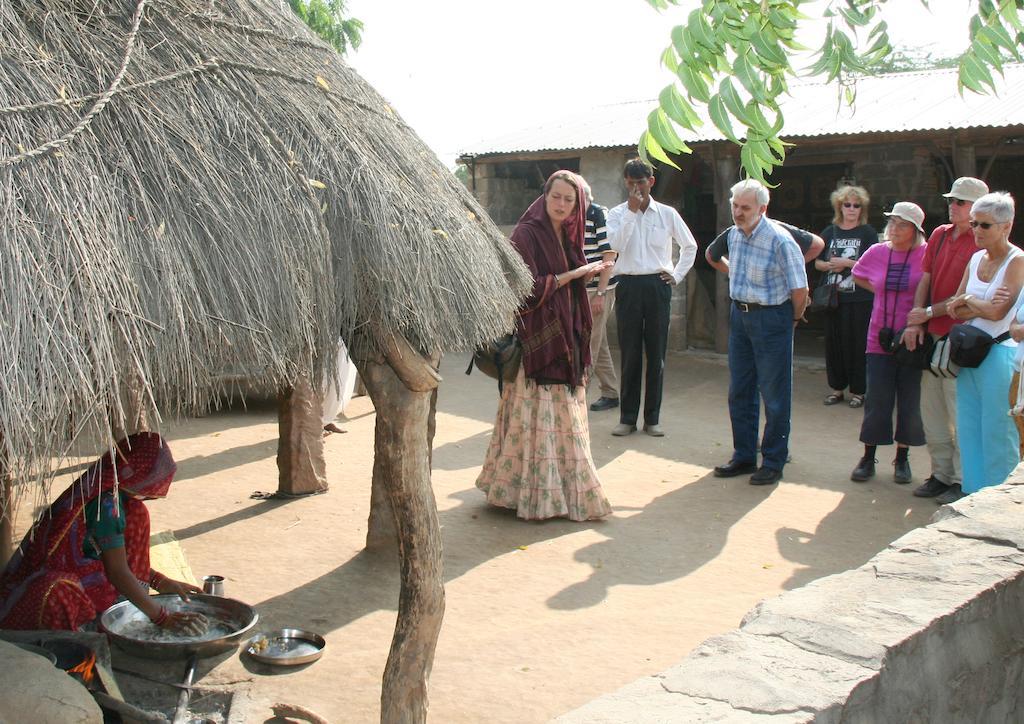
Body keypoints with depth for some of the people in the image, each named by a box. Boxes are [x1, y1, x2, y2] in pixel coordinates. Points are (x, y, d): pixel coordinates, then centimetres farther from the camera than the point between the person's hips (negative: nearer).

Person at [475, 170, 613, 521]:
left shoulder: (568, 236, 13)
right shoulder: (526, 233, -11)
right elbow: (530, 287, -18)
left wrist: (593, 271, 6)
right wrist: (575, 273, -16)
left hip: (566, 337, 8)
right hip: (538, 338, -8)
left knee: (564, 412, 11)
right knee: (537, 415, -3)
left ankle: (564, 488, 21)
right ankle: (535, 493, 6)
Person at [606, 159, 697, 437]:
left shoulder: (667, 214, 6)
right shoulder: (617, 213, 4)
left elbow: (690, 246, 17)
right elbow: (616, 244, -14)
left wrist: (677, 275, 9)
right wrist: (631, 211, -14)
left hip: (658, 285, 1)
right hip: (629, 286, 0)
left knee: (656, 354, 3)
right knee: (629, 353, 2)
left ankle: (652, 418, 12)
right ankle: (627, 417, 11)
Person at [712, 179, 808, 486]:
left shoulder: (779, 239, -18)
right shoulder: (734, 234, 6)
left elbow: (799, 288, -15)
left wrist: (794, 319, -1)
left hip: (771, 318, -7)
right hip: (739, 314, 7)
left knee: (774, 395, 1)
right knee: (739, 391, 12)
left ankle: (773, 463, 11)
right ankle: (744, 457, 24)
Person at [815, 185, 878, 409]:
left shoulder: (868, 233, 1)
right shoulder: (830, 232, 12)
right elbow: (817, 262, 14)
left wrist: (847, 263, -14)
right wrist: (829, 265, -6)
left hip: (859, 299, -3)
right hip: (833, 296, 4)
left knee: (857, 344, -2)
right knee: (833, 342, 6)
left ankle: (858, 390, 8)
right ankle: (837, 387, 17)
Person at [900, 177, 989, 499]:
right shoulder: (940, 235, 11)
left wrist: (928, 313, -8)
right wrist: (915, 322, 3)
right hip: (932, 334, 7)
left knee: (960, 411, -3)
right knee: (931, 407, 11)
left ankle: (962, 481, 6)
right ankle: (941, 472, 22)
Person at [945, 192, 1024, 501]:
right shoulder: (976, 259, 10)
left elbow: (998, 312, -19)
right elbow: (955, 309, 6)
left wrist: (968, 300, -2)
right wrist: (982, 305, -12)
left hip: (999, 352, -7)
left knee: (997, 427, 0)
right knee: (968, 424, 12)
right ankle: (972, 487, 23)